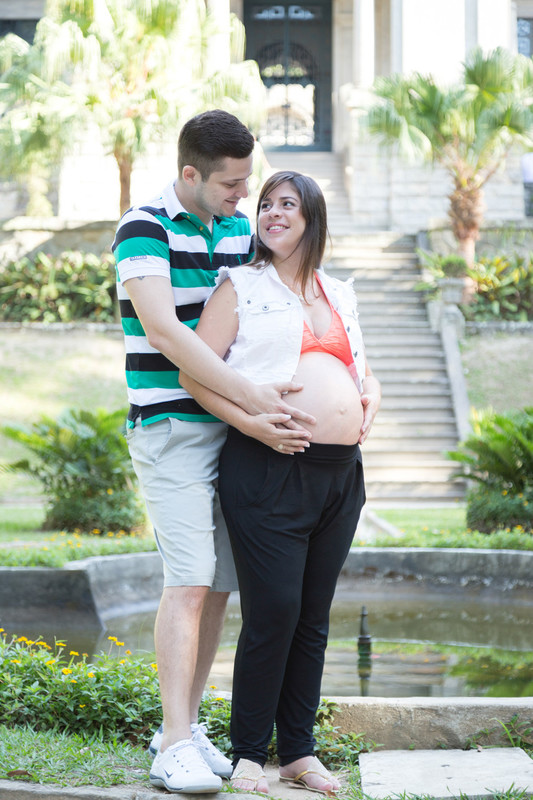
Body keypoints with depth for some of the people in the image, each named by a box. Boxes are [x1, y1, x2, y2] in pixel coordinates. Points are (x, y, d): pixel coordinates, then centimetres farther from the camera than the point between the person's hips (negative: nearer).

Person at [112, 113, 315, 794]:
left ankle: (183, 726, 17)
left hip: (232, 430, 7)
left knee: (219, 584, 6)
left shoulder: (240, 231, 12)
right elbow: (163, 329, -21)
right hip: (170, 426, -7)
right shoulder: (145, 229, -9)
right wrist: (251, 396, -23)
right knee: (190, 580, -14)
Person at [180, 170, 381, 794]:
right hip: (268, 468, -5)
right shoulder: (241, 286, 4)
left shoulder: (339, 295, 20)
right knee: (272, 614, -8)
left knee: (313, 619, 9)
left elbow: (364, 373, 29)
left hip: (341, 473, 6)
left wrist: (370, 399, 6)